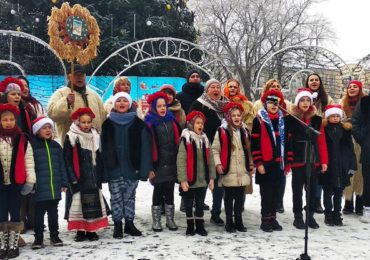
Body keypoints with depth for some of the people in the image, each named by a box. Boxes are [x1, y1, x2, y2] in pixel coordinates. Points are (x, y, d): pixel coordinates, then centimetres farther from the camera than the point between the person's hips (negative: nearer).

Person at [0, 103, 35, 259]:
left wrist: (30, 181, -6)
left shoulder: (22, 139, -2)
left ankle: (14, 245, 15)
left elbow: (29, 161, -2)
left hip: (16, 182, -1)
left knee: (15, 214, 6)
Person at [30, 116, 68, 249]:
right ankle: (38, 238, 15)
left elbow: (61, 166, 11)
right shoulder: (32, 145, -6)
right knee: (39, 213, 5)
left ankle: (54, 235, 24)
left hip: (55, 187, 4)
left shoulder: (56, 146, 10)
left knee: (53, 212, 14)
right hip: (40, 187, -4)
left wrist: (64, 182, 8)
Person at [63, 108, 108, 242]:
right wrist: (72, 177, -11)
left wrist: (100, 175, 11)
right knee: (79, 202, -2)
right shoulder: (71, 138, -4)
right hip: (79, 178, -4)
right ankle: (80, 230, 10)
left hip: (93, 177, 4)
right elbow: (67, 160, -6)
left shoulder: (95, 137, 11)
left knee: (95, 203, 6)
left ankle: (92, 230, 16)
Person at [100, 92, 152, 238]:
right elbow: (104, 147, 1)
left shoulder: (137, 123, 1)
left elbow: (144, 146, -3)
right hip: (114, 168, 0)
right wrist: (105, 168, -5)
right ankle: (118, 226, 14)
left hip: (132, 167, 0)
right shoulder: (108, 123, 2)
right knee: (116, 197, 5)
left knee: (130, 196, 10)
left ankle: (129, 223, 21)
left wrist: (145, 167, -9)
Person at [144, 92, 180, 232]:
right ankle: (156, 221, 14)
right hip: (158, 164, -4)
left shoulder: (171, 120, 9)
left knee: (169, 191, 10)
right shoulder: (150, 123, -6)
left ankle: (170, 219, 19)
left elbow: (177, 140, 14)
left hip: (171, 163, 4)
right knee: (158, 191, 4)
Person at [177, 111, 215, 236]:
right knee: (189, 205, 10)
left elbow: (210, 160, 10)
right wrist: (183, 179, -18)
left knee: (200, 205, 15)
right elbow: (181, 160, -14)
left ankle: (200, 226, 25)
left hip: (203, 180, 5)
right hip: (189, 180, -4)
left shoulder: (205, 139, 7)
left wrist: (211, 177, 6)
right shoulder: (185, 139, -11)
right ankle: (190, 226, 22)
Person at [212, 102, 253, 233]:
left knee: (240, 197, 12)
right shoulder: (222, 131, -7)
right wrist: (218, 164, -15)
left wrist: (251, 163, 14)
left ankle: (239, 220, 23)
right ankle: (229, 222, 15)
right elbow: (215, 149, -7)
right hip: (228, 171, -5)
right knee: (229, 197, 5)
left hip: (242, 171, 5)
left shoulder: (245, 131, 11)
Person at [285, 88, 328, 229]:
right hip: (297, 160, -3)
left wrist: (324, 161, 1)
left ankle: (310, 216, 21)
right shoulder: (290, 119, -4)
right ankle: (298, 217, 15)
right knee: (297, 190, 5)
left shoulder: (316, 120, 6)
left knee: (312, 189, 9)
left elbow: (321, 142, 5)